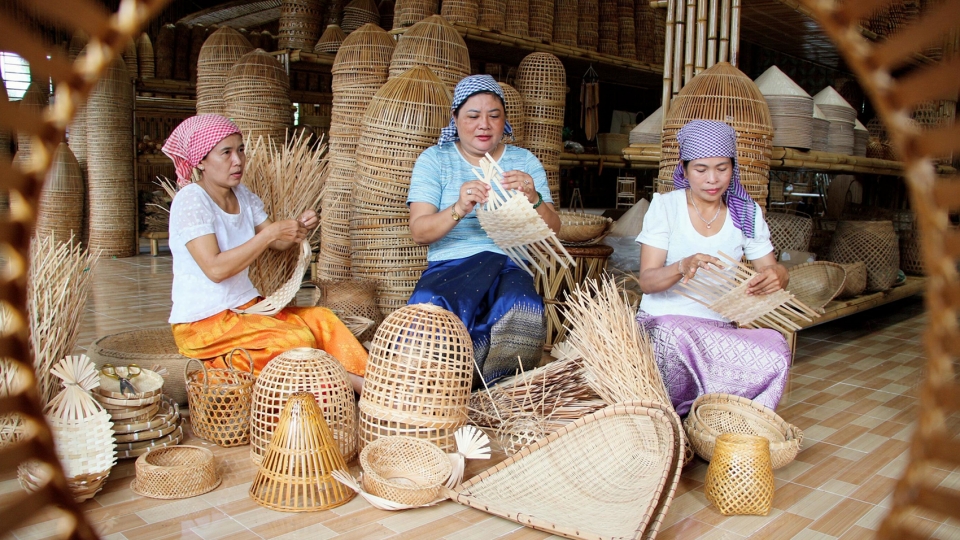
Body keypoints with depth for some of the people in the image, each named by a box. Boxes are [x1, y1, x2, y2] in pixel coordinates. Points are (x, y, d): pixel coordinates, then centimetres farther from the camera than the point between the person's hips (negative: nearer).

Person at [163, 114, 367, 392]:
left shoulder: (243, 195, 7)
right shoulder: (190, 200, -17)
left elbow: (278, 243, 10)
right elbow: (215, 269, -26)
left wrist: (299, 228, -12)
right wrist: (271, 233, -26)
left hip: (246, 306, 7)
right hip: (203, 323, -7)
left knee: (321, 320, -12)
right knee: (299, 339, -24)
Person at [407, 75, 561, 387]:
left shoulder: (525, 162, 13)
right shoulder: (434, 160, 8)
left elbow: (552, 230, 4)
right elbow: (419, 231, -5)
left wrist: (533, 199, -18)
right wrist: (459, 209, -24)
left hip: (510, 267, 1)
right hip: (448, 265, -1)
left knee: (522, 311, -34)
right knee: (430, 303, -36)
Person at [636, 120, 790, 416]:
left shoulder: (747, 213, 7)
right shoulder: (665, 206, -3)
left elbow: (770, 269, 5)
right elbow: (647, 281, -10)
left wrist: (778, 276, -21)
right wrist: (682, 267, -32)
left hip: (720, 329, 4)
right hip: (662, 321, -3)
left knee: (775, 351, -28)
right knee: (679, 338, -39)